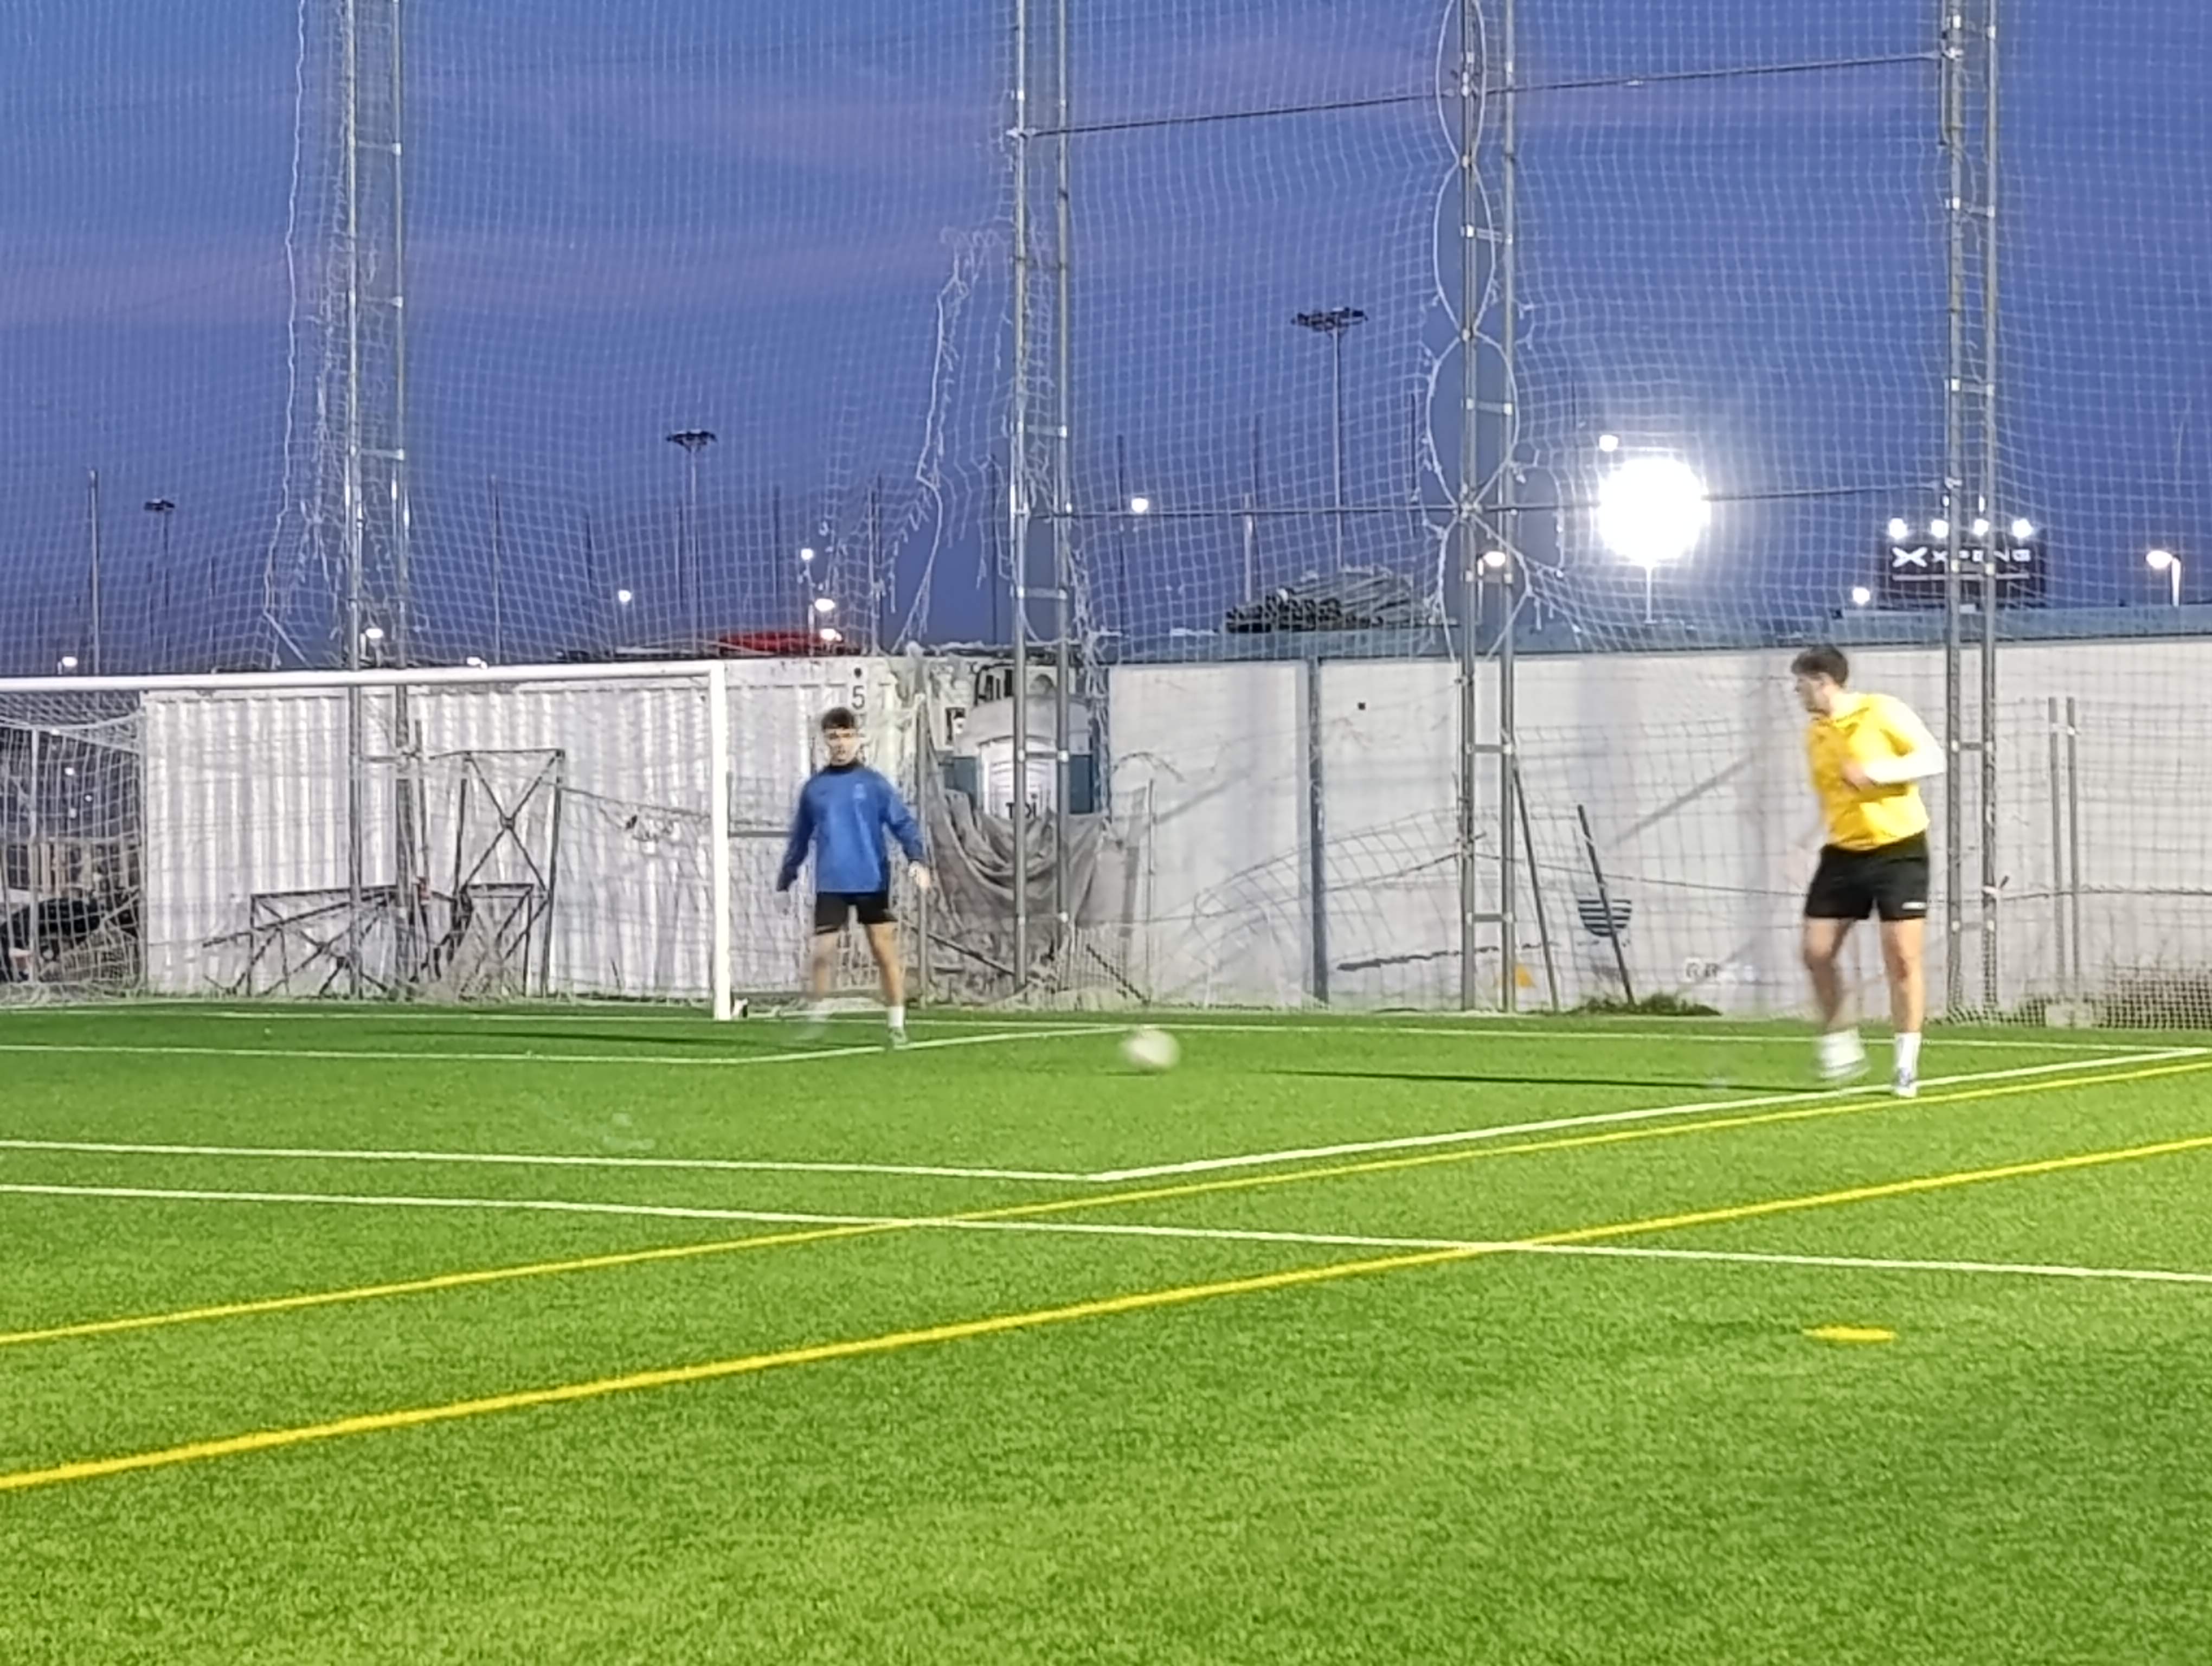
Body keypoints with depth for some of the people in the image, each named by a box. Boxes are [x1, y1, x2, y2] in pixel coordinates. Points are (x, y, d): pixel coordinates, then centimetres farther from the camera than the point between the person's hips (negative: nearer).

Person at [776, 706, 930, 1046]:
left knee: (885, 950, 1)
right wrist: (786, 878, 19)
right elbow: (800, 837, 18)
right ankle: (815, 1017, 10)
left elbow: (903, 822, -4)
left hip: (873, 882, -1)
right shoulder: (814, 788, 9)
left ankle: (897, 1024, 9)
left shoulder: (874, 784, 1)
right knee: (822, 952, -6)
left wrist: (916, 859, -19)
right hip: (830, 886, 1)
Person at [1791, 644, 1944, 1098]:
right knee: (1816, 950, -2)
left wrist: (1877, 772, -22)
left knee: (1903, 957, -8)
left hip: (1899, 850, -6)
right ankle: (1839, 1042, 15)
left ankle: (1907, 1064, 0)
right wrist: (1809, 846, 19)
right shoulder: (1815, 735, 9)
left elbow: (1933, 758, -12)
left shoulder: (1883, 712, -9)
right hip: (1843, 853, 6)